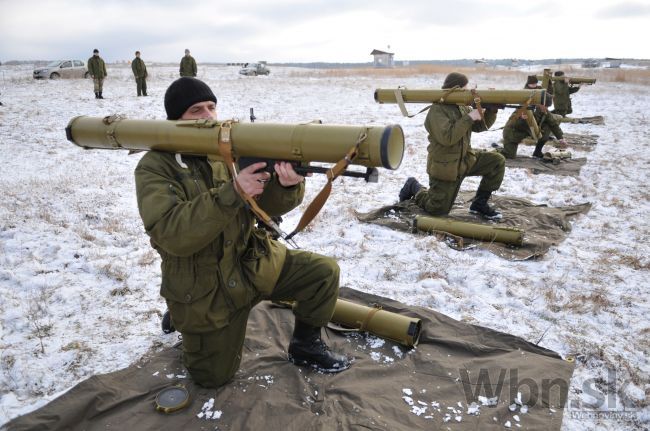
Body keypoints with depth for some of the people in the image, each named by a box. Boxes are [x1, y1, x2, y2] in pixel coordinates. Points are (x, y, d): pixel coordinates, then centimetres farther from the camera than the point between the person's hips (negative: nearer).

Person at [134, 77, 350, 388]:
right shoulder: (154, 169, -15)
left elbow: (267, 204, -9)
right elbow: (171, 233, -30)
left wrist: (287, 185, -33)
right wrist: (232, 193, -39)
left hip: (252, 262, 4)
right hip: (204, 290, -3)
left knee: (324, 272, -9)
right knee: (213, 378, 10)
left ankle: (305, 345, 13)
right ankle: (185, 320, 36)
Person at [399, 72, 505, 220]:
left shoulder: (462, 106, 7)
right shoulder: (437, 110, -19)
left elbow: (480, 126, 8)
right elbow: (447, 137, -32)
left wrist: (492, 109, -9)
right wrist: (469, 118, -28)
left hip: (466, 159, 8)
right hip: (444, 167, -7)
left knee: (497, 161, -9)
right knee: (437, 210, -2)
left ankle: (479, 203, 3)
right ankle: (414, 187, 26)